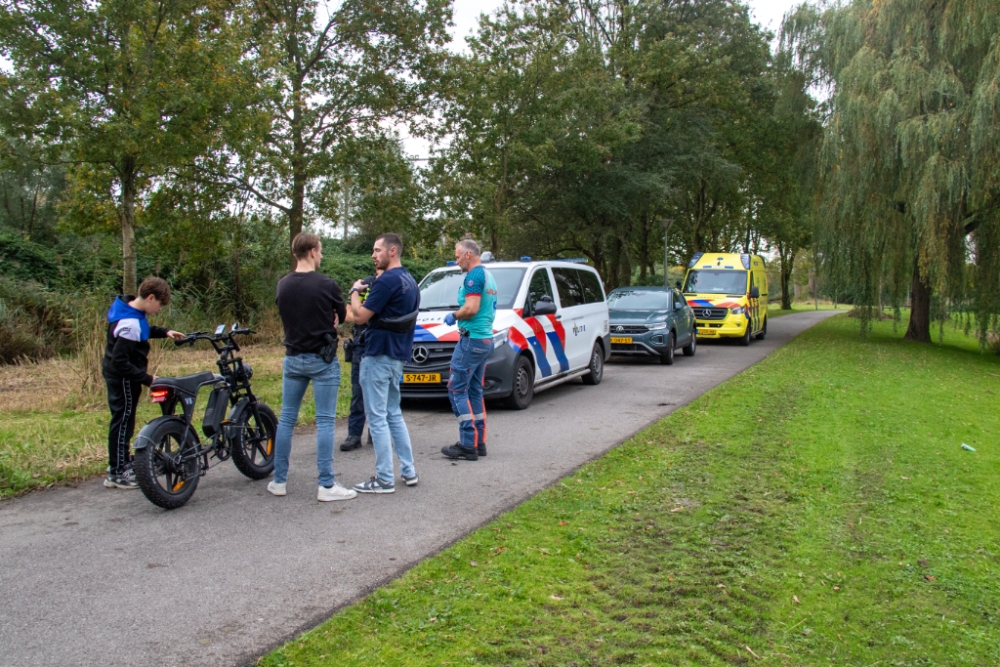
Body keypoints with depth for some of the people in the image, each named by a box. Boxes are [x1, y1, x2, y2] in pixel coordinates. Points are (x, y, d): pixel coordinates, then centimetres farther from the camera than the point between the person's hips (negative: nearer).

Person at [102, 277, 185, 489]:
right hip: (122, 378, -10)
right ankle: (116, 474, 10)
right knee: (123, 420, 0)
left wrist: (164, 332, 8)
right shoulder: (130, 324, -30)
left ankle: (122, 461, 38)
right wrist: (147, 379, -27)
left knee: (124, 419, 22)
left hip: (120, 376, 10)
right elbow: (120, 362, -30)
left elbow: (143, 331, 22)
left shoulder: (129, 308, 1)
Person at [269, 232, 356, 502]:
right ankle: (326, 485, 0)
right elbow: (342, 316, 1)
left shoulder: (283, 285, 2)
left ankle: (279, 481, 18)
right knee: (325, 421, -1)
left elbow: (289, 316, 11)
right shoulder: (327, 285, -13)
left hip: (293, 358, 5)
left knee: (286, 419, 12)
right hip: (322, 359, -5)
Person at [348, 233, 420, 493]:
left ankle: (385, 479, 2)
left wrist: (355, 292, 1)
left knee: (377, 417, -3)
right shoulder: (410, 281, 13)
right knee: (393, 414, 17)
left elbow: (360, 316, -17)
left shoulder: (387, 281, -18)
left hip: (379, 355, -10)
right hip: (398, 355, 10)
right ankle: (408, 471, 19)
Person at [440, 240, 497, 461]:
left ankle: (468, 445, -8)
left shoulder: (473, 276, -13)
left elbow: (471, 308, -23)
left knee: (457, 389, -6)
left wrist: (454, 316, -6)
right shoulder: (488, 275, 18)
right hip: (486, 340, 10)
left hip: (472, 339, -10)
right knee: (474, 391, 13)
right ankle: (479, 442, 15)